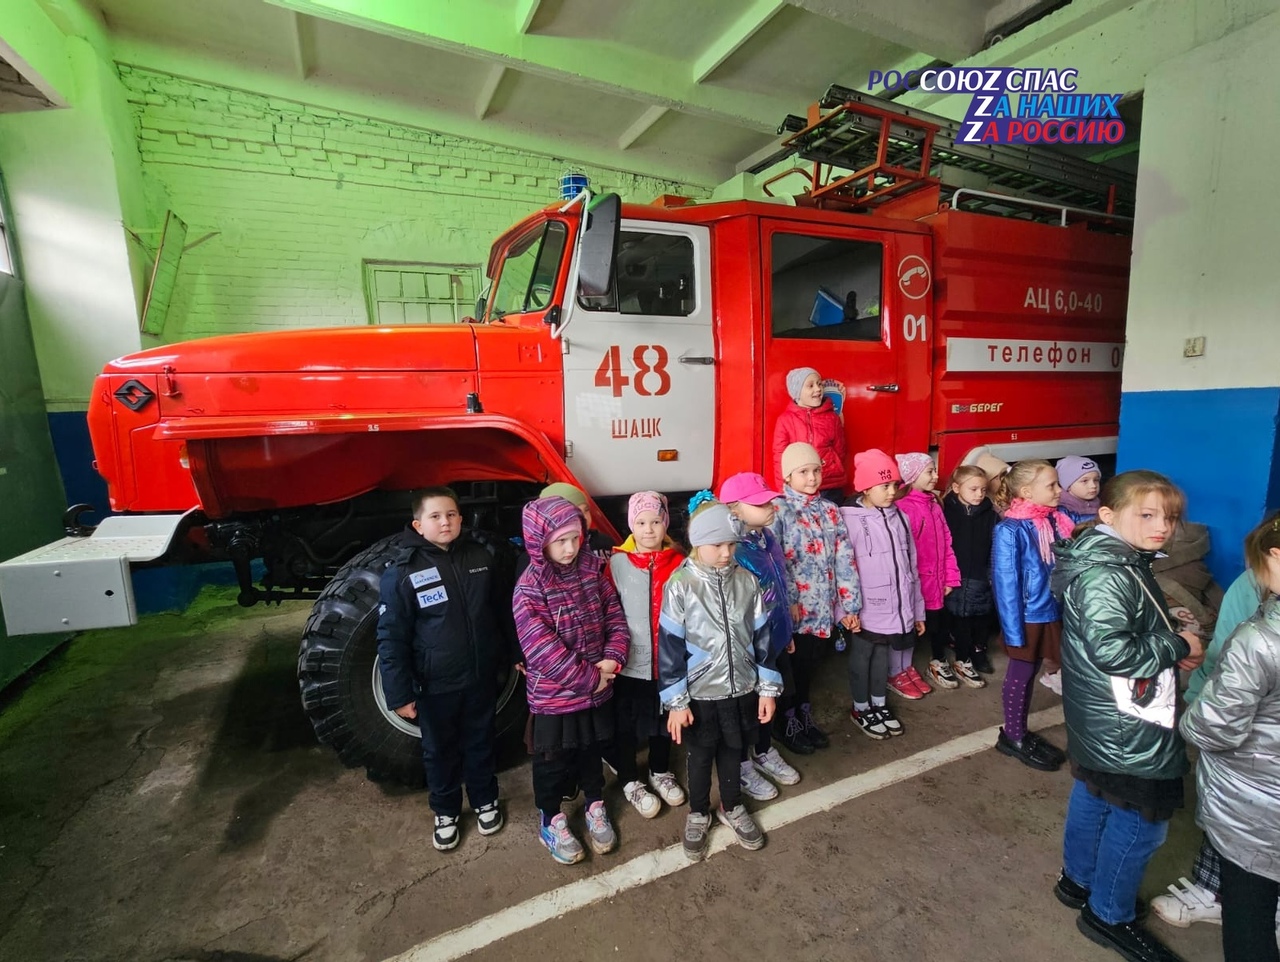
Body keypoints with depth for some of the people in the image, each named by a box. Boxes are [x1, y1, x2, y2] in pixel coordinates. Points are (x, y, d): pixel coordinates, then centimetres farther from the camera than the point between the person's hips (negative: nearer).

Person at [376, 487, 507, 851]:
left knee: (480, 743, 21)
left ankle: (485, 801, 43)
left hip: (480, 677, 3)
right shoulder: (401, 573, -16)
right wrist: (399, 694, -13)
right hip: (435, 685, -2)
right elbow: (391, 639, -13)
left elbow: (500, 611, 7)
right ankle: (445, 813, 41)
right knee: (440, 751, 18)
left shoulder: (481, 557, -5)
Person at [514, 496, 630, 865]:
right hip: (553, 696, -4)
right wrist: (588, 678, -20)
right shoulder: (529, 588, -20)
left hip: (597, 690, 4)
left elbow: (615, 618, 1)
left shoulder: (593, 570, -4)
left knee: (591, 751, 24)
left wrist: (613, 658, -15)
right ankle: (552, 822, 39)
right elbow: (542, 649, -23)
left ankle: (595, 807, 47)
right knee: (553, 760, 16)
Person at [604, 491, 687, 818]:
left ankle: (660, 771, 45)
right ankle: (630, 780, 38)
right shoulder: (618, 562, -9)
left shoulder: (678, 562, -3)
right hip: (631, 661, -2)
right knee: (626, 723, 13)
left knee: (665, 717, 21)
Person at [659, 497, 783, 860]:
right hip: (700, 693, -3)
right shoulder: (680, 585, -17)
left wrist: (767, 687, 4)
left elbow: (761, 635, 2)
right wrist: (676, 700, -11)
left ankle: (732, 808, 46)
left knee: (732, 750, 21)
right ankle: (698, 814, 41)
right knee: (701, 755, 17)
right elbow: (669, 645, -13)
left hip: (741, 688, 3)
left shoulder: (746, 580, -6)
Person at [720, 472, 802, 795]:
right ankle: (742, 767, 39)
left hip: (775, 641, 8)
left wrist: (787, 632, 17)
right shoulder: (734, 552, -29)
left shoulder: (767, 537, -1)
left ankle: (764, 753, 51)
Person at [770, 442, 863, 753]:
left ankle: (805, 718, 36)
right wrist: (788, 603, -21)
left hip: (821, 606, 5)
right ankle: (789, 724, 27)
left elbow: (845, 559, 4)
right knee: (792, 666, 8)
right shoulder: (777, 510, -10)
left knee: (809, 664, 18)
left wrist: (849, 604, 1)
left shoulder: (830, 510, 6)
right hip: (793, 609, -5)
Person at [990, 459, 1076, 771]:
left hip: (1053, 612, 6)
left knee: (1030, 674, 18)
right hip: (1027, 616, -6)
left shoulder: (1057, 520, -1)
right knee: (1021, 675, 10)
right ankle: (1013, 737, 27)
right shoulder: (1010, 530, -19)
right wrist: (1012, 629, -16)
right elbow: (1005, 582, -18)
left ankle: (1021, 733, 34)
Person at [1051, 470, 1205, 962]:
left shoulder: (1120, 563, 6)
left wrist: (1172, 648, 3)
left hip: (1100, 724, 10)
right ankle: (1109, 915, 27)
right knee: (1141, 822, 7)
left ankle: (1079, 880, 43)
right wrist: (1178, 646, -17)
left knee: (1092, 799, 24)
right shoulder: (1106, 575, -26)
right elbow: (1111, 650, -31)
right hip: (1128, 734, -10)